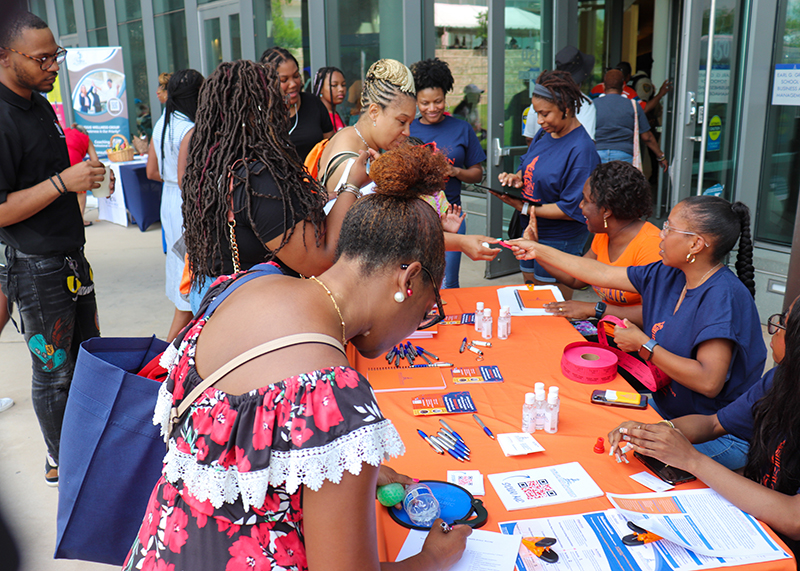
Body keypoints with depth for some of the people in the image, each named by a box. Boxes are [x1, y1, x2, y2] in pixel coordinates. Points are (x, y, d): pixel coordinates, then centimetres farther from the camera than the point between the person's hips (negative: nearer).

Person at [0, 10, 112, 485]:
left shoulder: (41, 105, 10)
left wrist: (87, 178, 12)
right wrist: (62, 182, -25)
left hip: (71, 257, 9)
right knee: (55, 371, 5)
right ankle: (61, 462, 25)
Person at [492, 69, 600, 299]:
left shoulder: (581, 149, -21)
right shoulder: (545, 133, 3)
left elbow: (572, 209, -23)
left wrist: (524, 207, -21)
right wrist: (517, 177, -6)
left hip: (559, 241, -8)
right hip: (532, 230, 8)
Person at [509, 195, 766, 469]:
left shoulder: (723, 295, -23)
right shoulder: (667, 275, 2)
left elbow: (709, 382, -30)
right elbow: (602, 274, 11)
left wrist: (643, 345, -20)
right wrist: (539, 251, 16)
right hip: (666, 409, 8)